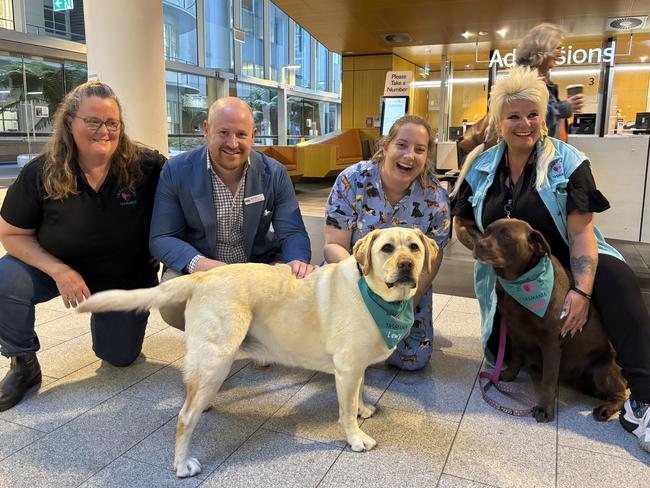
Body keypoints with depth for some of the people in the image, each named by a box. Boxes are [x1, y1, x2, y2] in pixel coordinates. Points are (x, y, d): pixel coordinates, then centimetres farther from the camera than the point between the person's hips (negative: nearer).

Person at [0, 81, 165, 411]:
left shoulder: (146, 166, -24)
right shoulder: (41, 174, -19)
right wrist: (59, 271, -25)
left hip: (129, 278, 0)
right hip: (60, 269, 0)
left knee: (120, 357, 8)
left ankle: (105, 318, 43)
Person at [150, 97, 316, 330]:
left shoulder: (275, 174, -4)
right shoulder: (176, 171, -8)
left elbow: (292, 232, -5)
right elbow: (161, 238, -9)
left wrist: (298, 261, -30)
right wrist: (197, 263, -31)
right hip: (196, 269, -1)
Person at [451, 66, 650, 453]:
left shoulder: (568, 162, -8)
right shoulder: (481, 167, 0)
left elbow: (581, 230, -16)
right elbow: (463, 226, 7)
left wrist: (582, 290, -30)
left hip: (562, 261, -2)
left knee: (617, 278, -33)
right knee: (501, 353, -9)